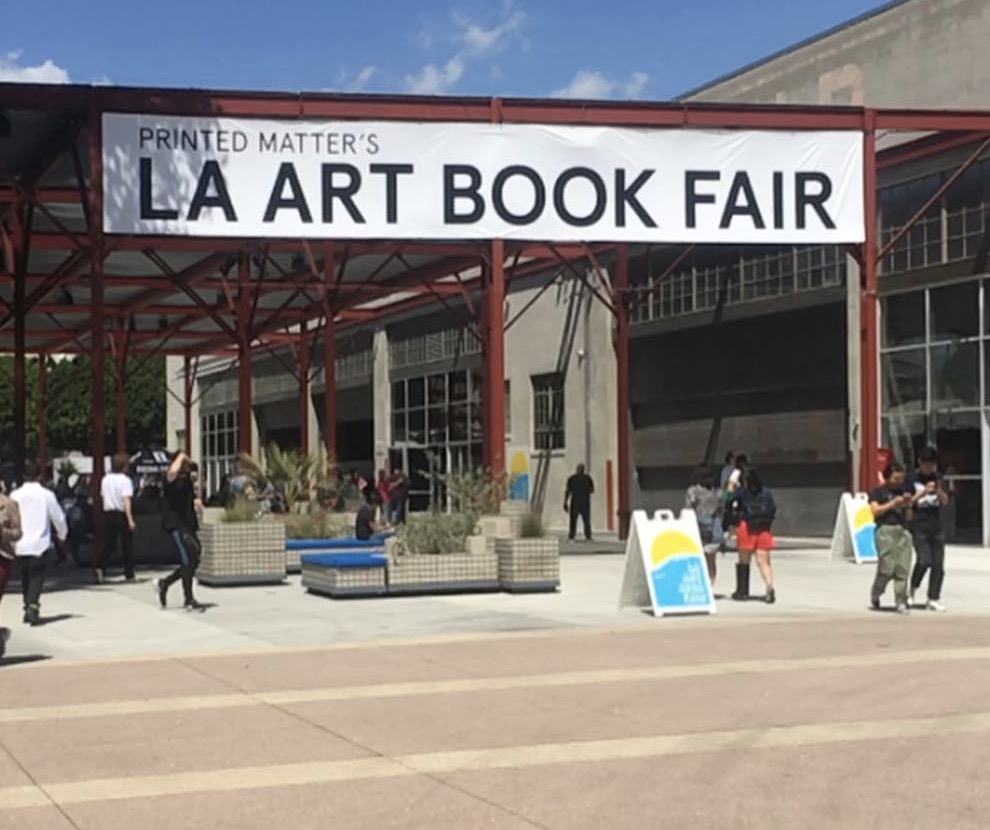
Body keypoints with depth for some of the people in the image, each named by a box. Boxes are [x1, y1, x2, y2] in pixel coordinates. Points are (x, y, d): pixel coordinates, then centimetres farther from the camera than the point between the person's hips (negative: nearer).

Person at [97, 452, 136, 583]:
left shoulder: (106, 479, 7)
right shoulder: (125, 480, -12)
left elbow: (103, 496, 14)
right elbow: (127, 501, -20)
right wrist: (130, 519, -24)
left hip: (109, 514, 5)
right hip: (121, 515, -5)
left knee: (110, 544, 10)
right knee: (127, 546, 6)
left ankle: (99, 566, -12)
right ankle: (129, 574, 10)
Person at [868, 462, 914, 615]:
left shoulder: (902, 493, 20)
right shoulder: (877, 492, 7)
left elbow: (908, 518, 20)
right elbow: (875, 510, -5)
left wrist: (908, 505, 2)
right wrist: (893, 503, -10)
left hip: (902, 531, 5)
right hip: (885, 529, -5)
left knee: (902, 569, -4)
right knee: (887, 568, -10)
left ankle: (901, 602, -2)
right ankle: (875, 594, 15)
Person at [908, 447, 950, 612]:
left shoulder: (937, 478, 10)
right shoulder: (913, 479, -3)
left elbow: (945, 501, 8)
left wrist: (939, 491, -13)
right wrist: (923, 493, -18)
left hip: (936, 527, 5)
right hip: (919, 527, -5)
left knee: (938, 564, 2)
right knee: (924, 561, -16)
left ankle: (933, 599, 11)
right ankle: (913, 587, 11)